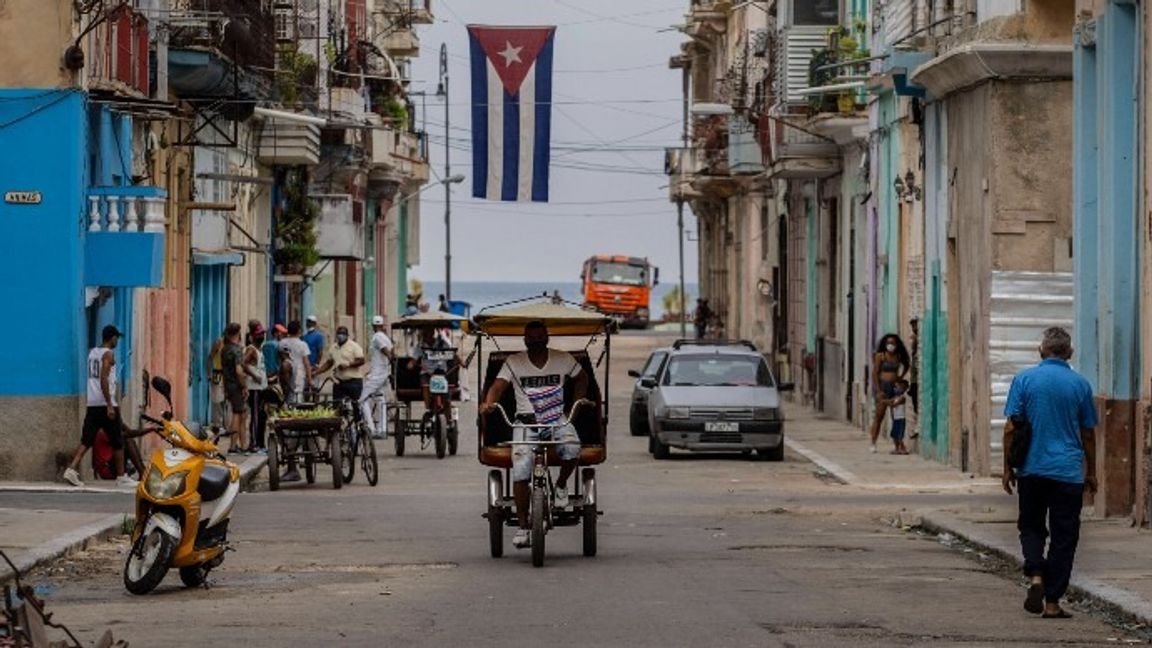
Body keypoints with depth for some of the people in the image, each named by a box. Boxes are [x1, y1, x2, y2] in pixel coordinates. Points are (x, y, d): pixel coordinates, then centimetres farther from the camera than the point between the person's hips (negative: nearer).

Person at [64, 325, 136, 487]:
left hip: (92, 404, 7)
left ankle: (72, 469, -15)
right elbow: (103, 379, -19)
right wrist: (110, 405, -21)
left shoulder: (92, 353, 15)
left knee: (86, 440, 2)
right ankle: (121, 476, 10)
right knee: (118, 442, 5)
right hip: (105, 403, -7)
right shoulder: (108, 354, -9)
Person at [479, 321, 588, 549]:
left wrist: (579, 401, 6)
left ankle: (561, 485, 2)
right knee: (520, 470, -21)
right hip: (526, 422, -1)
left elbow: (581, 378, 22)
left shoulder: (563, 359, 7)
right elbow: (498, 386, -7)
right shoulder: (514, 362, 3)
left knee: (572, 448, -32)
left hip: (557, 420, 1)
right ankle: (523, 526, -11)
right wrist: (488, 403, -28)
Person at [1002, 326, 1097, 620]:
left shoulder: (1024, 379, -3)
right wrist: (1091, 472, 17)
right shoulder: (1080, 384, 0)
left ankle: (1035, 575, -10)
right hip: (1068, 472, 0)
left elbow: (1011, 428, -4)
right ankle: (1052, 602, 2)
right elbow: (1088, 434, 6)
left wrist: (1008, 467, 5)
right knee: (1063, 537, 5)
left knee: (1031, 527, 16)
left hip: (1032, 470, 1)